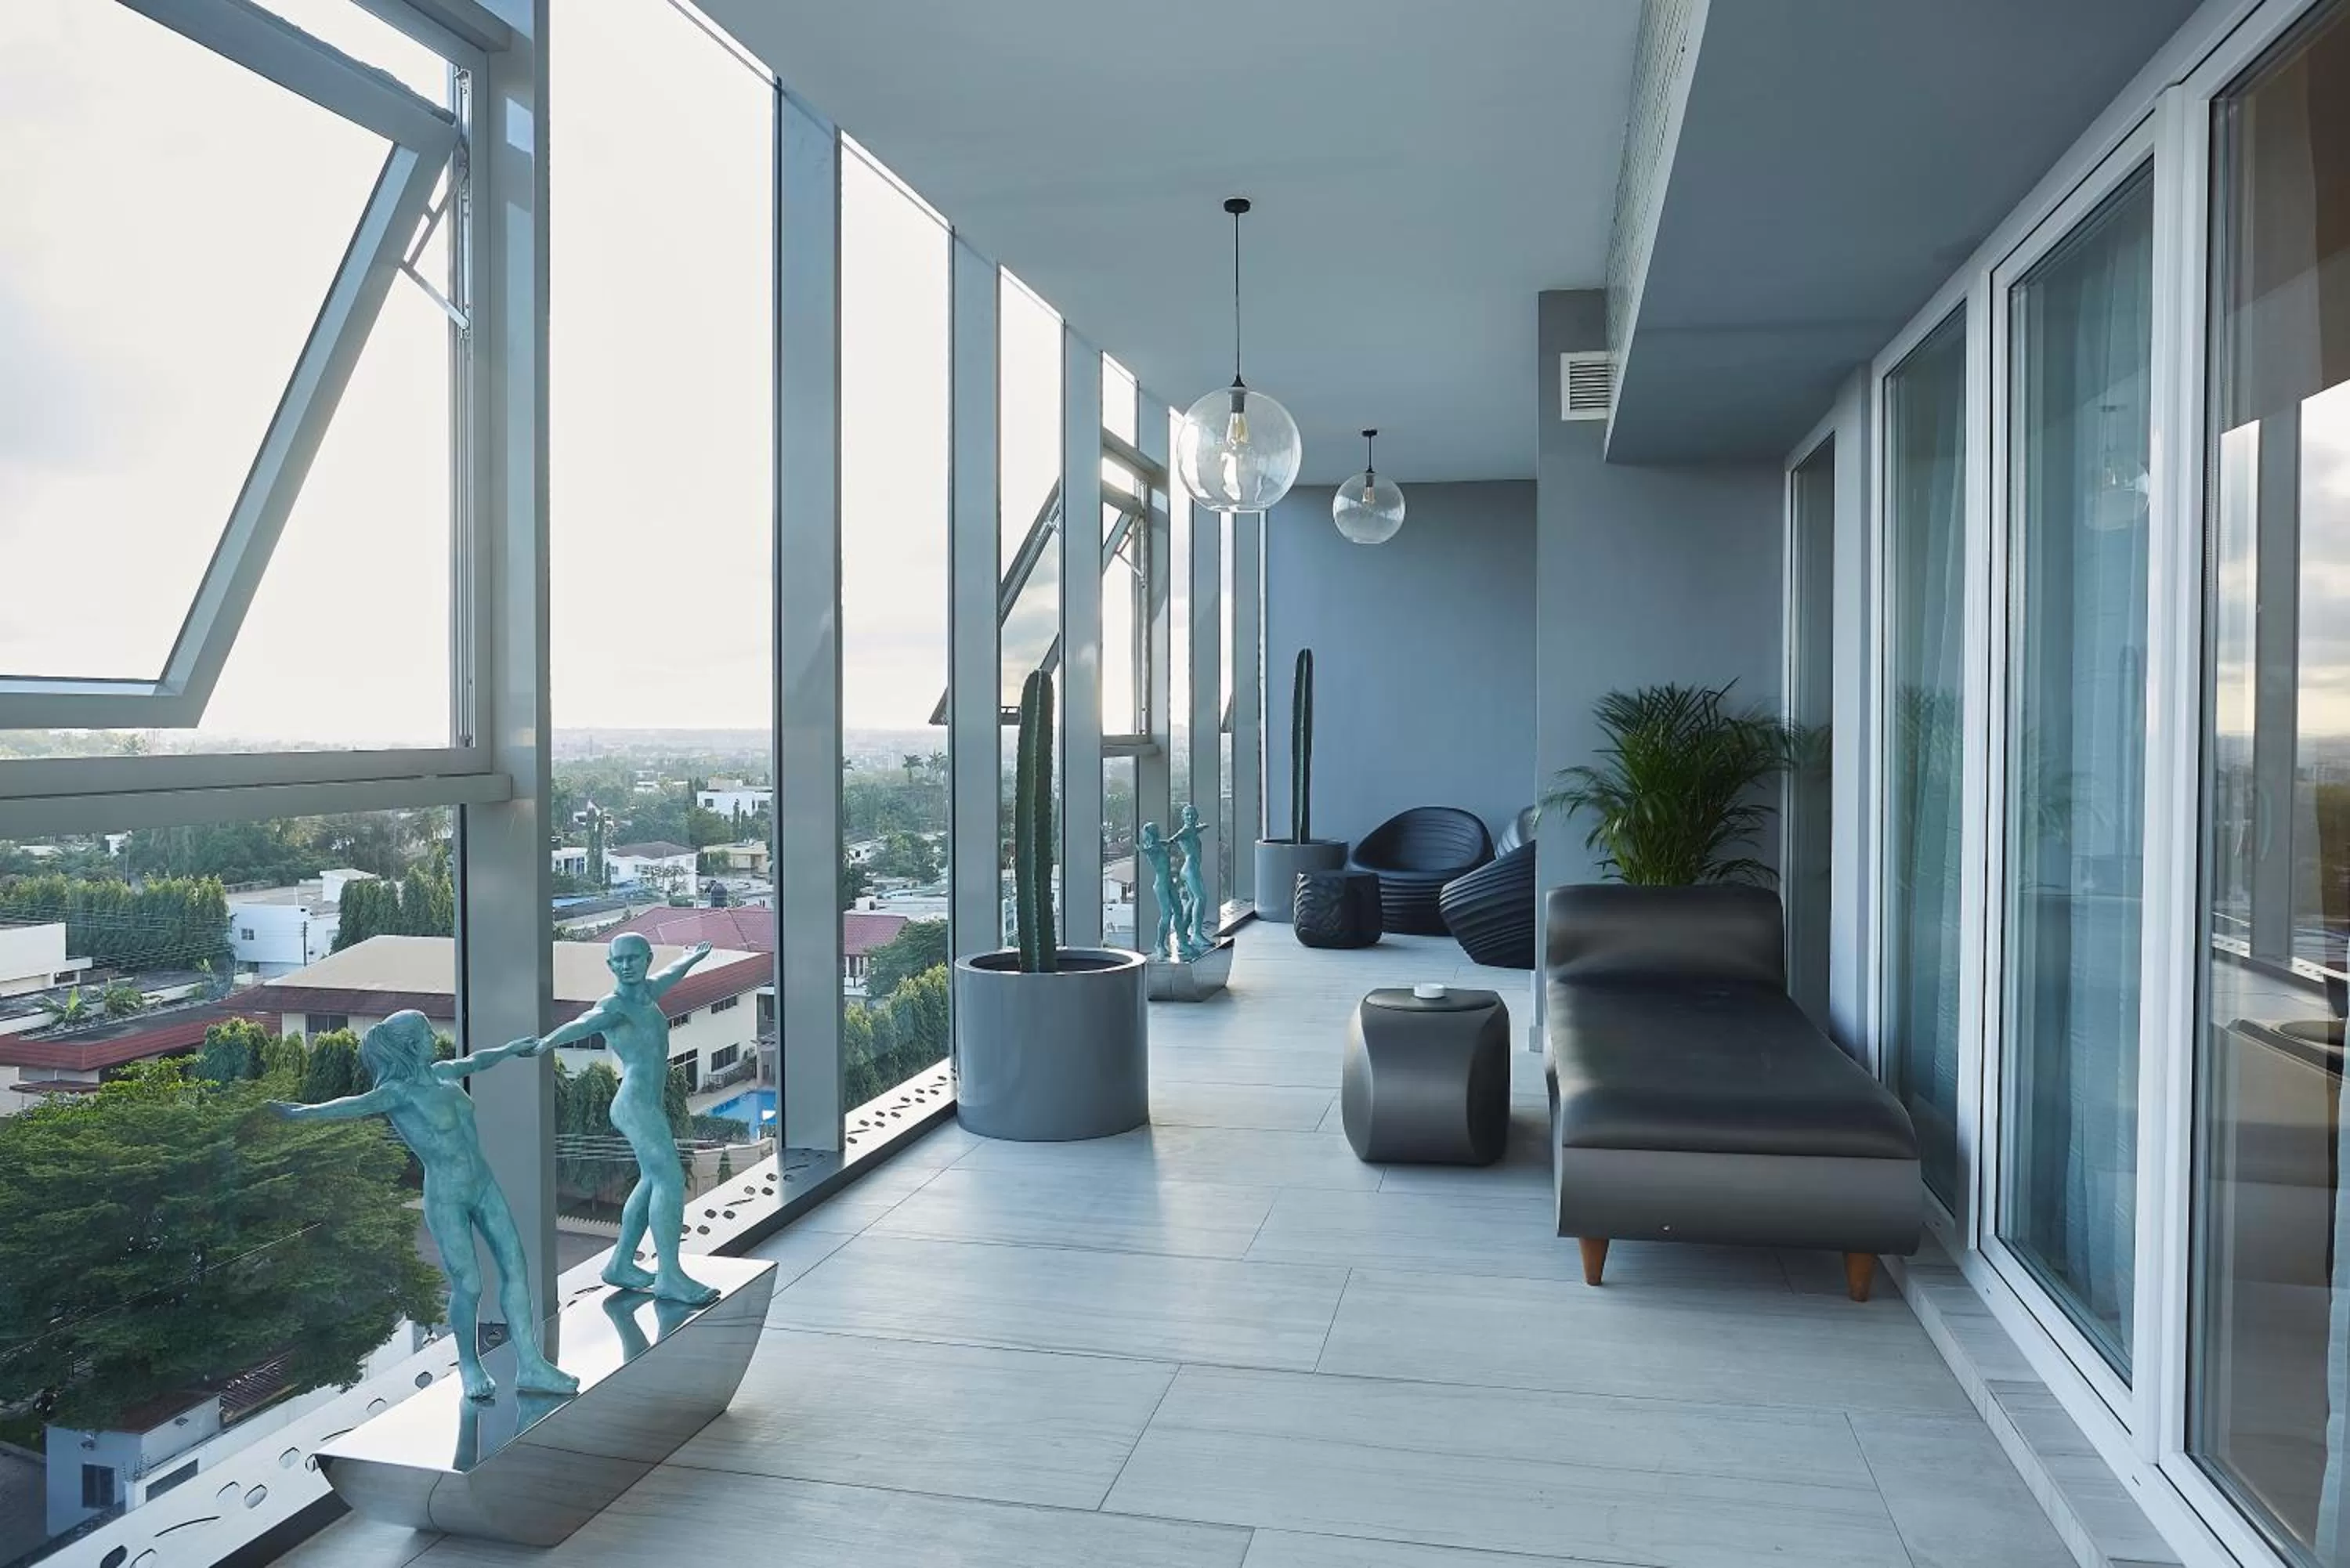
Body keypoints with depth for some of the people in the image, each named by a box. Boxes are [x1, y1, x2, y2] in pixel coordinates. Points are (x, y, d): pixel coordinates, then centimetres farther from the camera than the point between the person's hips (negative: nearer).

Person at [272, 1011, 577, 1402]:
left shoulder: (442, 1073, 6)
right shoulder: (399, 1091, -15)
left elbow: (475, 1061, 26)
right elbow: (358, 1105, -33)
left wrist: (511, 1048, 44)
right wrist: (305, 1112, -50)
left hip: (484, 1186, 7)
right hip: (446, 1198, -7)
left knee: (515, 1268, 3)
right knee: (468, 1285, -7)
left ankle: (531, 1366, 8)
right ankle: (470, 1366, 18)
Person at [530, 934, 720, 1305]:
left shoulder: (648, 993, 16)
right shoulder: (614, 1005, -9)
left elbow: (671, 974, 38)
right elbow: (583, 1023, -30)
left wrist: (693, 957, 58)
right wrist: (549, 1041, -50)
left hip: (651, 1105, 10)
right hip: (635, 1105, -10)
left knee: (653, 1182, 16)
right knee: (670, 1179, -17)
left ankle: (621, 1264, 25)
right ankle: (669, 1276, -19)